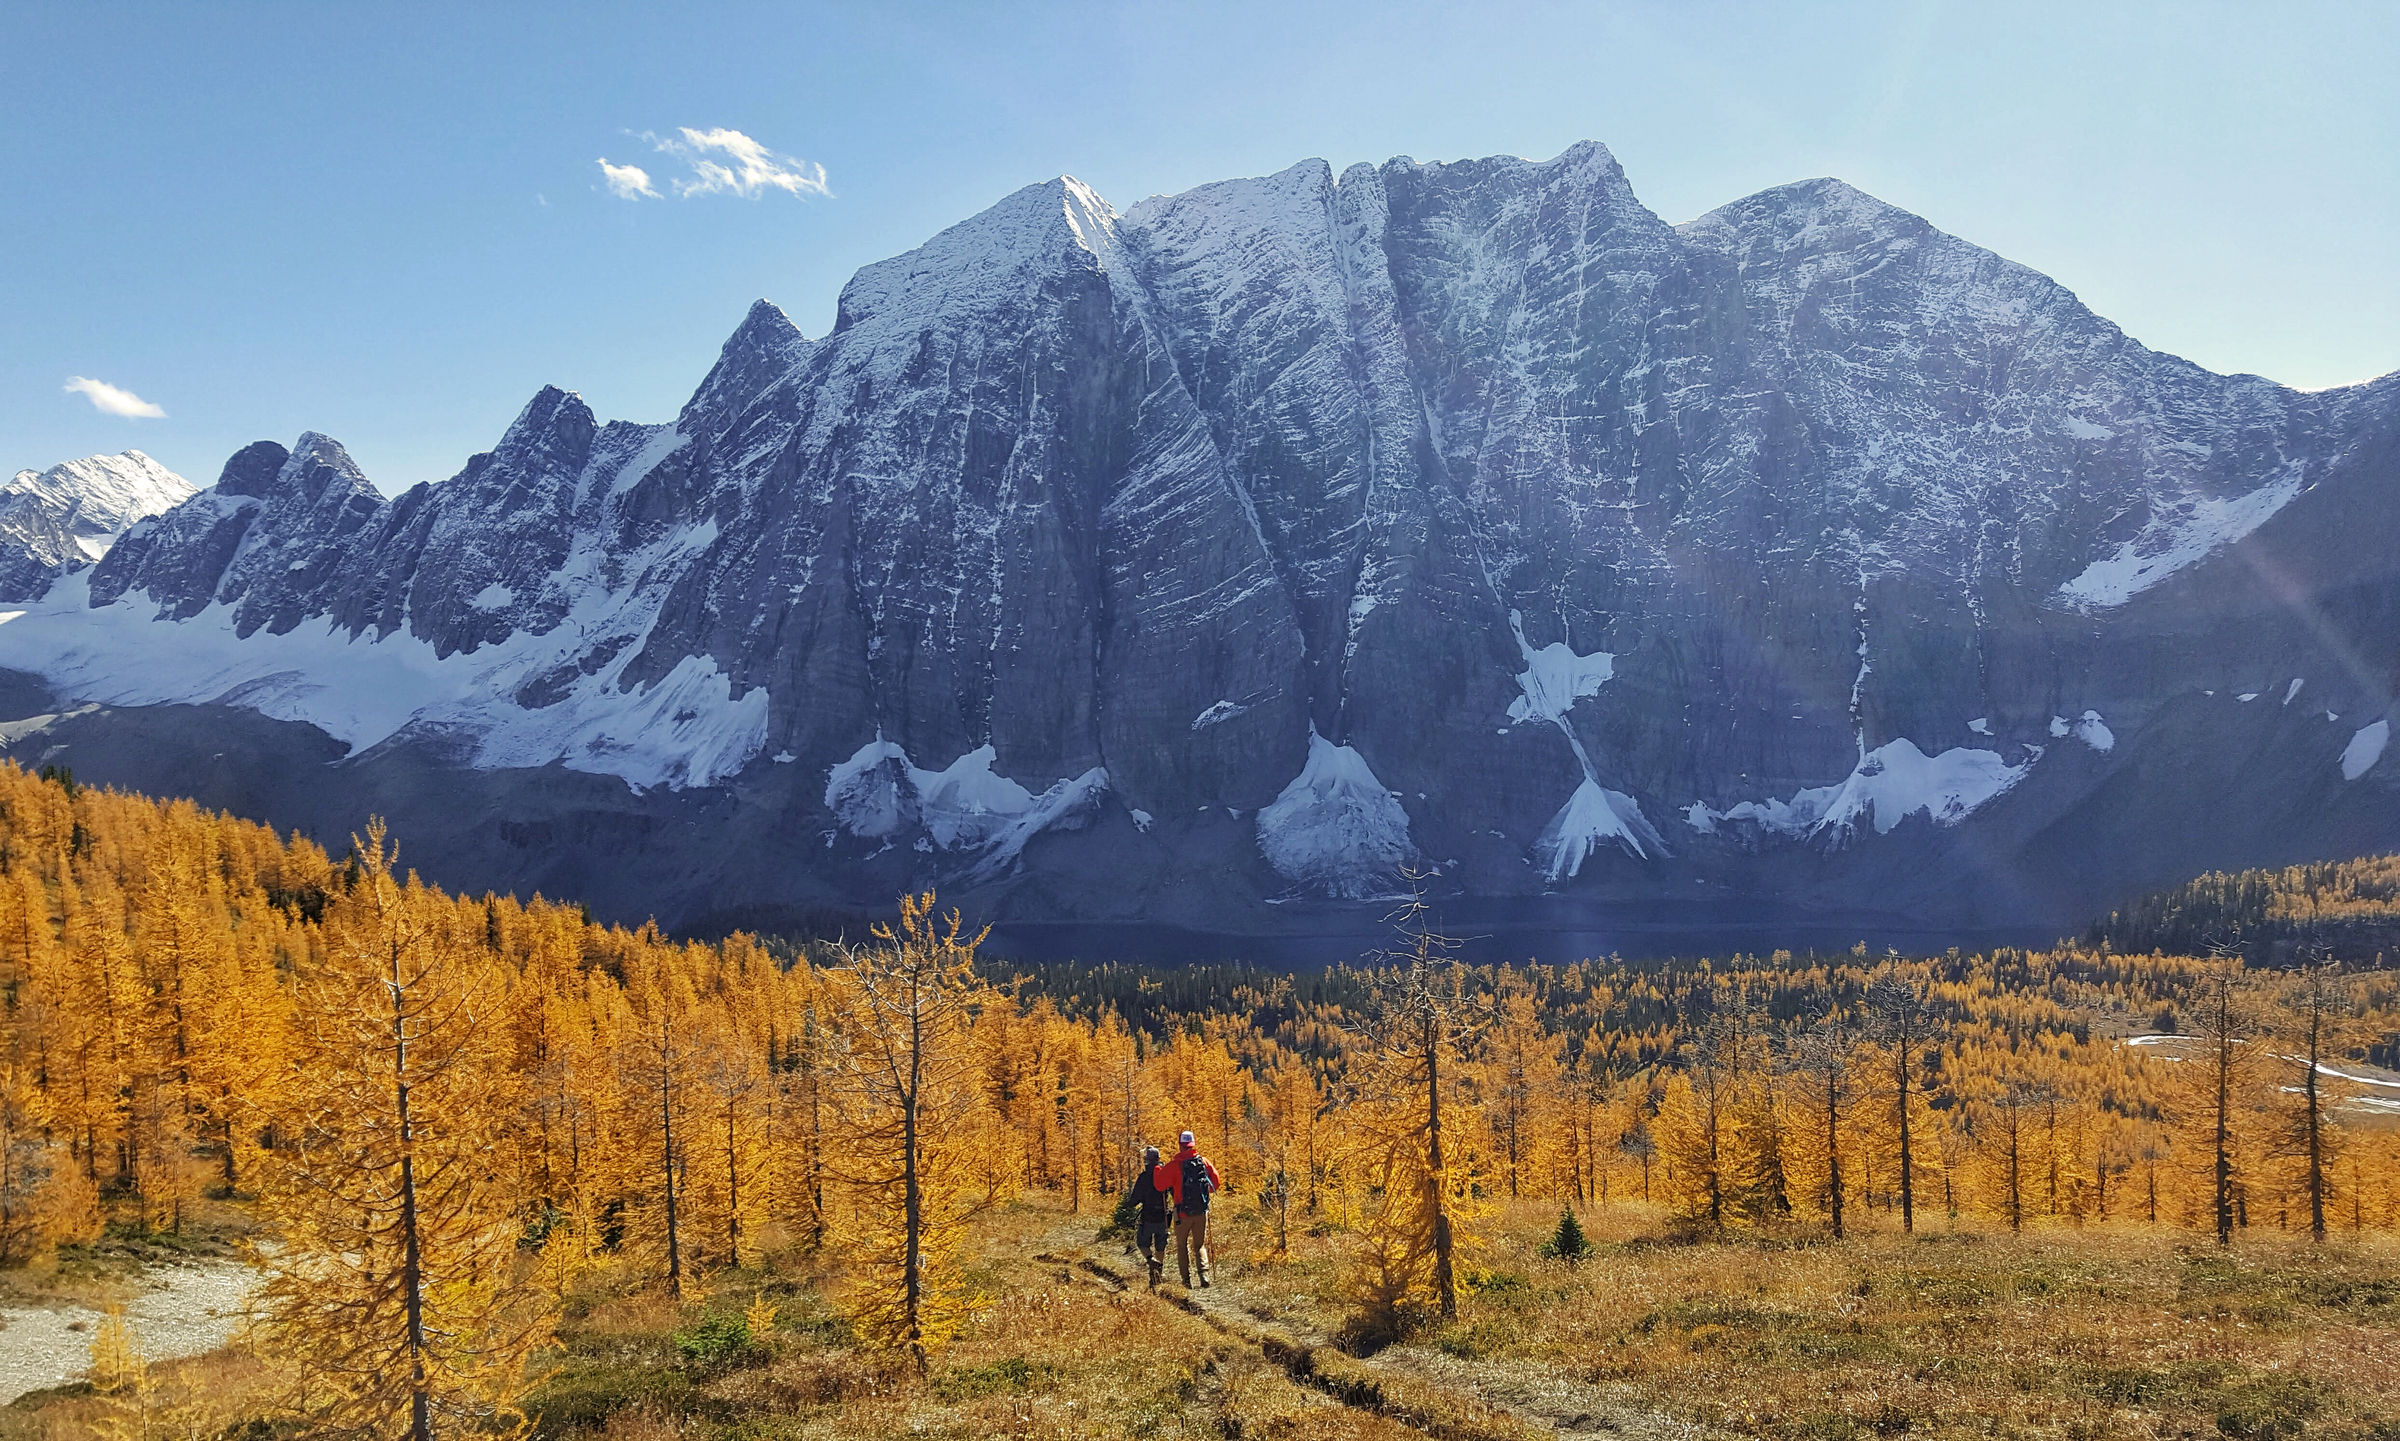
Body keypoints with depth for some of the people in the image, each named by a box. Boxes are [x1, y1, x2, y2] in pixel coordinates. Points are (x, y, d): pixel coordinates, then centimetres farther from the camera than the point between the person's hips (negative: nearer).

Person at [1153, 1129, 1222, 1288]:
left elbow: (1160, 1184, -12)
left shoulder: (1174, 1166, -12)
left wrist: (1157, 1170, 6)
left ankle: (1186, 1280, 7)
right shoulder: (1205, 1162, -2)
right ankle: (1204, 1274, -7)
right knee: (1200, 1245, 15)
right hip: (1202, 1211, 3)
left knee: (1182, 1246, 13)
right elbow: (1217, 1182, 4)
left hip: (1183, 1212, -3)